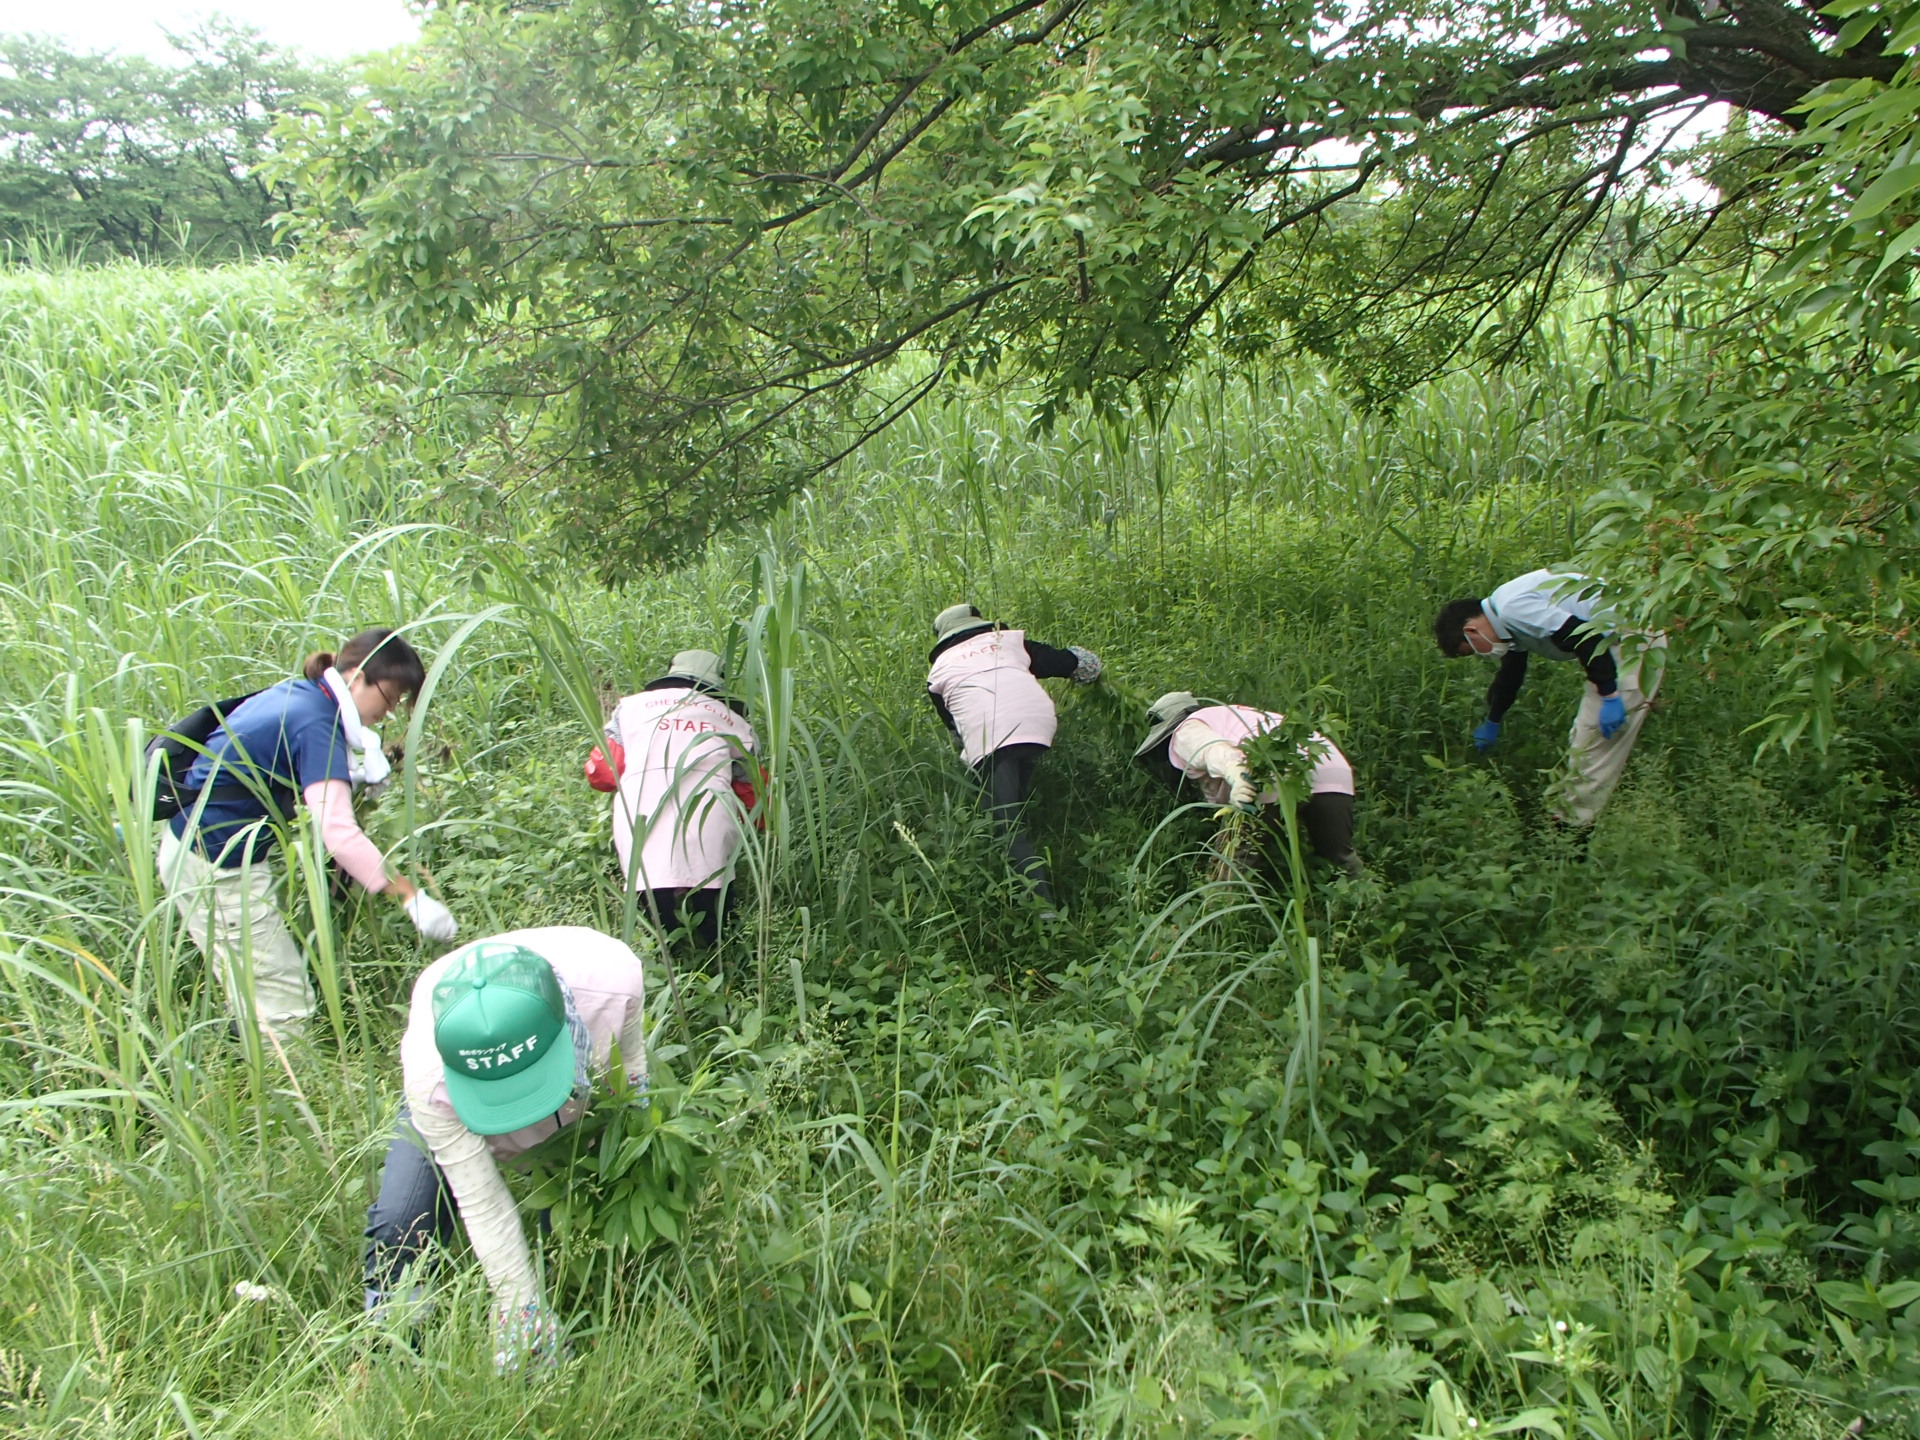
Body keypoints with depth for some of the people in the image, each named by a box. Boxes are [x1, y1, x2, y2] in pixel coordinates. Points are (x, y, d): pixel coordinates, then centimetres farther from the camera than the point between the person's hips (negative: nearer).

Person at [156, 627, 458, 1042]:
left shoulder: (296, 695, 7)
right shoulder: (316, 723, -21)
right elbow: (338, 832, -31)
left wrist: (350, 774, -1)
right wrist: (411, 897, -30)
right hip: (217, 870, -10)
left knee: (257, 1005, 15)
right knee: (285, 1010, -5)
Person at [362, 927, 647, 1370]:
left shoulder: (611, 976, -41)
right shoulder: (432, 1083, -42)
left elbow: (631, 1051, -14)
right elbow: (483, 1205, -30)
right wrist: (523, 1313, -25)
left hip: (584, 1095, 2)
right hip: (455, 1116, -1)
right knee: (401, 1223, -18)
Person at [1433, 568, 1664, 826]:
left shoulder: (1514, 609, -18)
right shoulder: (1509, 613, 15)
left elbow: (1585, 638, -26)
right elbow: (1509, 676, 30)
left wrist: (1609, 696, -23)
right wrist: (1492, 723, 43)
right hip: (1618, 642, 11)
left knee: (1592, 746, -5)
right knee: (1583, 740, 18)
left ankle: (1571, 828, 2)